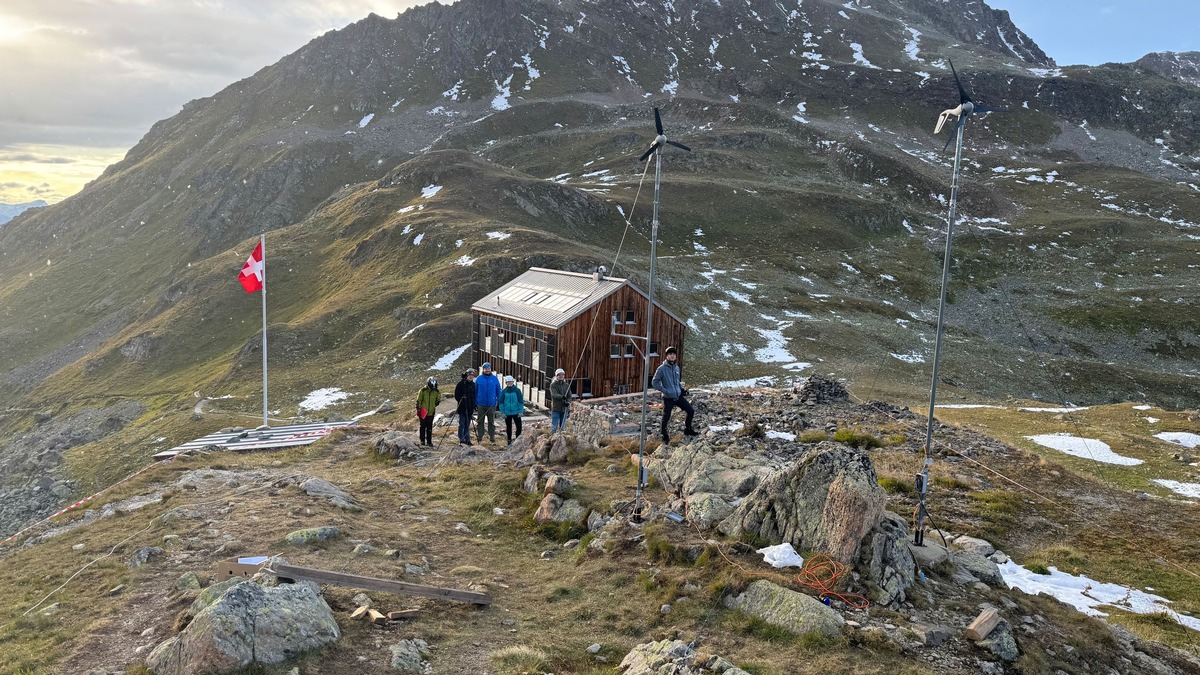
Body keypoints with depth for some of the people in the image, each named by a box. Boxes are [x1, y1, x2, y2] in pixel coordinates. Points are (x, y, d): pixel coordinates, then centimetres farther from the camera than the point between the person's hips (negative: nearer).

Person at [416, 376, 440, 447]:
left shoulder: (436, 392, 1)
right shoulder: (423, 391, -9)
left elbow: (438, 400, 20)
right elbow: (418, 401, -5)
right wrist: (418, 410, -6)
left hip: (431, 412, 2)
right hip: (423, 412, -2)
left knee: (429, 428, 4)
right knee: (423, 427, 4)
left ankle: (429, 441, 7)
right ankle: (422, 440, 13)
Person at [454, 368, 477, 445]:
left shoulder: (473, 384, 11)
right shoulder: (461, 383, -5)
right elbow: (456, 394, -4)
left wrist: (474, 404, 9)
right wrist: (461, 401, -11)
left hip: (470, 408, 5)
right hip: (462, 407, -5)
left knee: (467, 424, 10)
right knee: (462, 424, -4)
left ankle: (467, 440, 13)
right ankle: (461, 439, -1)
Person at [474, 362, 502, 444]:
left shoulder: (495, 379, 3)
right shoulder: (479, 379, 3)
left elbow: (498, 392, 7)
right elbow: (475, 391, 7)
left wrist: (499, 402, 3)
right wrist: (475, 403, 4)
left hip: (491, 405, 0)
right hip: (481, 405, 0)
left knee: (491, 422, 6)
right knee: (480, 422, 5)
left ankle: (492, 438, 11)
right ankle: (479, 438, 12)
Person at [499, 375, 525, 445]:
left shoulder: (517, 391, -4)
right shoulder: (504, 392, -1)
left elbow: (521, 401, 0)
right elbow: (501, 402, 3)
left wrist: (521, 411, -4)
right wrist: (502, 412, -1)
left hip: (516, 412, -1)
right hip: (507, 413, 1)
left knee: (519, 426, -6)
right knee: (508, 427, 11)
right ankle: (509, 441, 24)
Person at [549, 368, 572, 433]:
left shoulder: (567, 385, 12)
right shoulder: (553, 385, -1)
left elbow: (569, 396, 9)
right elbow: (554, 394, -16)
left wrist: (568, 402, -13)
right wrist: (562, 396, -34)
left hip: (564, 409, 4)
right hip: (556, 409, -4)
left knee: (562, 427, 8)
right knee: (554, 427, -8)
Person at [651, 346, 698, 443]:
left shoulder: (677, 368, 9)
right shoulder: (662, 369, -11)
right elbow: (654, 382, -10)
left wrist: (682, 389, 9)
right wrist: (665, 390, -16)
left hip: (679, 396, 6)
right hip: (668, 398, -6)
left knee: (691, 411, 7)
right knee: (666, 418, 0)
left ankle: (688, 429, 27)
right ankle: (665, 436, 21)